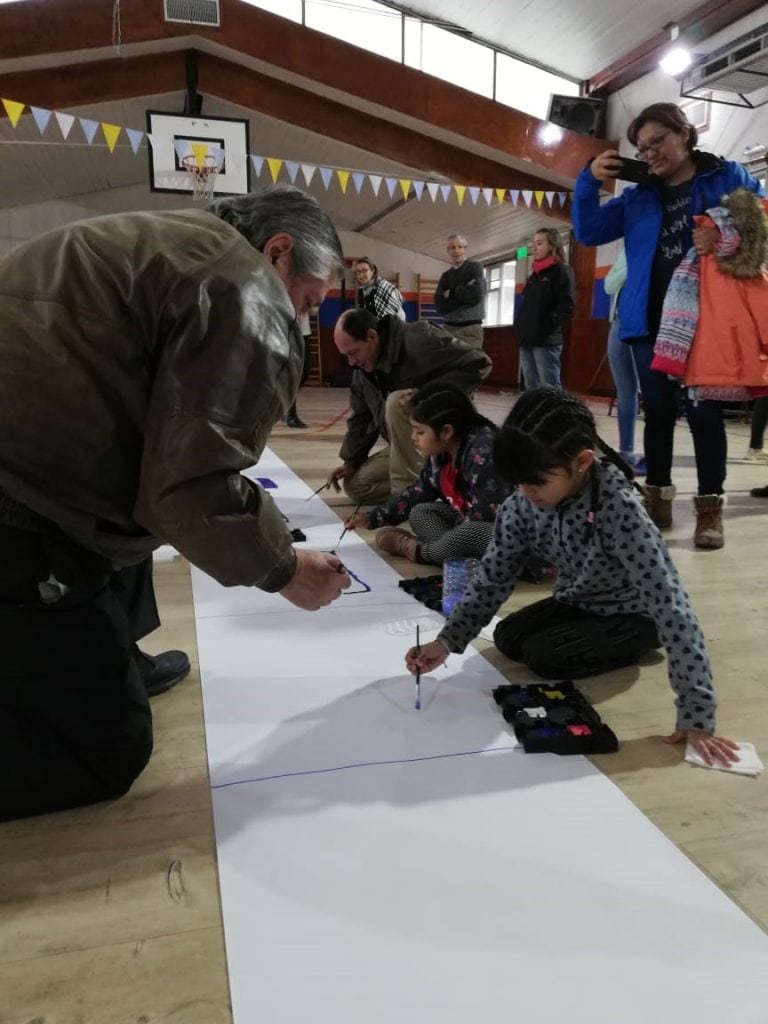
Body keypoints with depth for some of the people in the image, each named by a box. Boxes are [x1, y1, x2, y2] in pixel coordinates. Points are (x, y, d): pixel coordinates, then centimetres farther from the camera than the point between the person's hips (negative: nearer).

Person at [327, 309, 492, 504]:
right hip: (408, 447, 8)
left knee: (396, 402, -32)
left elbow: (478, 364, -24)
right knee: (355, 484, 1)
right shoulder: (362, 371, 3)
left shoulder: (418, 338, -21)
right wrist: (350, 462, 0)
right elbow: (361, 419, 11)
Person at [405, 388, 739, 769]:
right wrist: (446, 641, -24)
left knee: (544, 656, -20)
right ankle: (602, 638, 11)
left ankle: (636, 644, 4)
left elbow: (671, 605, -39)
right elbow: (492, 578, -12)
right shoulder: (522, 503, -21)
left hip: (633, 613, -6)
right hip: (577, 601, 6)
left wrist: (696, 715, -39)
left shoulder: (618, 508, -38)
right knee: (508, 638, -7)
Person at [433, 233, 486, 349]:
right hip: (448, 328, 4)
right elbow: (440, 306, 0)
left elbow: (476, 294, -15)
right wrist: (464, 293, -10)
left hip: (470, 328, -4)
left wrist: (451, 293, -2)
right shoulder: (445, 275, 15)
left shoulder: (475, 267, 3)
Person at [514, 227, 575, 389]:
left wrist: (547, 327, -16)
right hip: (527, 340, 8)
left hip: (546, 340, -8)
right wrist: (521, 327, 10)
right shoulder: (534, 274, 23)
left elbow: (566, 306, -11)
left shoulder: (561, 270, 1)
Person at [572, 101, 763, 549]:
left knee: (703, 410, -5)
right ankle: (657, 497, 16)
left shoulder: (728, 176, 7)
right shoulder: (639, 196, 16)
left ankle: (710, 506, 3)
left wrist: (725, 237, -17)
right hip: (651, 320, 4)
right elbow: (588, 231, 12)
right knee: (658, 409, 7)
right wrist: (589, 181, -1)